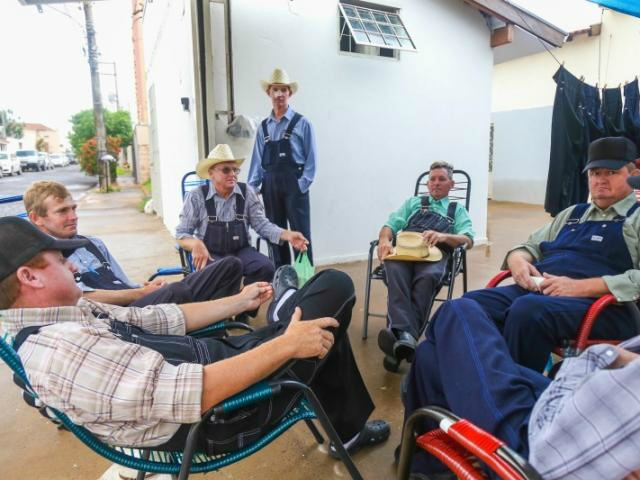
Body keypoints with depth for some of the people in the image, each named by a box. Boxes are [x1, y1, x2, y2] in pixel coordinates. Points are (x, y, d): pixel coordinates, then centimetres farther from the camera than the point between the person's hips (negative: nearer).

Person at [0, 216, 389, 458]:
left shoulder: (73, 313, 2)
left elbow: (156, 320, 9)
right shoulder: (64, 350, -30)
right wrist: (286, 344, -26)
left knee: (326, 327, 21)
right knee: (336, 286, -4)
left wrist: (238, 302, 14)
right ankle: (287, 310, 29)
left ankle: (347, 427, 37)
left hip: (213, 357, 9)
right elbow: (194, 393, -35)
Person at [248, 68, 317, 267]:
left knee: (300, 235, 0)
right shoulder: (263, 127, 11)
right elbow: (257, 161, 10)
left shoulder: (302, 124, -2)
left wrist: (302, 184, -11)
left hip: (294, 185, -4)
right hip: (270, 186, 5)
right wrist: (251, 187, 2)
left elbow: (311, 159, -3)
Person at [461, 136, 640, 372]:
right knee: (472, 303, -23)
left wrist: (580, 287, -17)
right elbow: (530, 246, 30)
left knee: (527, 309, -37)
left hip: (599, 304, -5)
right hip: (536, 290, 5)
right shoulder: (571, 214, 29)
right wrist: (518, 260, 5)